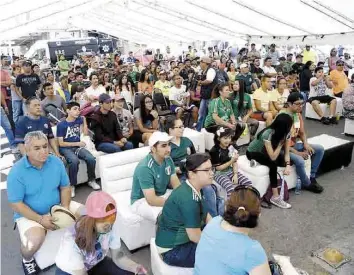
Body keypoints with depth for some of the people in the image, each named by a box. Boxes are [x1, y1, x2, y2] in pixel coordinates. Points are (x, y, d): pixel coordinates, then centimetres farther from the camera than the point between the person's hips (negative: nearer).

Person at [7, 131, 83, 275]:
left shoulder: (56, 162, -9)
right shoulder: (16, 172, -20)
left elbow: (65, 187, 1)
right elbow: (16, 204, -17)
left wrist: (65, 208, -14)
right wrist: (40, 219, -23)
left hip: (56, 206, 4)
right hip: (29, 213, -4)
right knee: (35, 240, -31)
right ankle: (27, 260, 7)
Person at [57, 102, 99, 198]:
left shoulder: (79, 120, 6)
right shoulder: (61, 125, -7)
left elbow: (86, 133, 3)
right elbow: (61, 143, -8)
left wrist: (84, 120, -1)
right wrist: (77, 143, -12)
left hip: (78, 147, 4)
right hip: (66, 148, -4)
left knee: (91, 158, -24)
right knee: (74, 160, -36)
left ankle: (91, 180, 1)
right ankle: (72, 185, -17)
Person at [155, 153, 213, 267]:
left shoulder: (196, 189, -2)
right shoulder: (188, 198, -30)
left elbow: (206, 216, 9)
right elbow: (195, 237, -26)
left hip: (182, 235, 9)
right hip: (173, 249, -9)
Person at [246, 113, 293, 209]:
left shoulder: (286, 133, -14)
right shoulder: (267, 134, -34)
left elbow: (286, 152, -14)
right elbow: (273, 157, -35)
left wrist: (288, 165, -30)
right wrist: (281, 143, -31)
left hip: (265, 152, 7)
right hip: (253, 153, -7)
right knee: (273, 163, -32)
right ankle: (275, 197, -26)